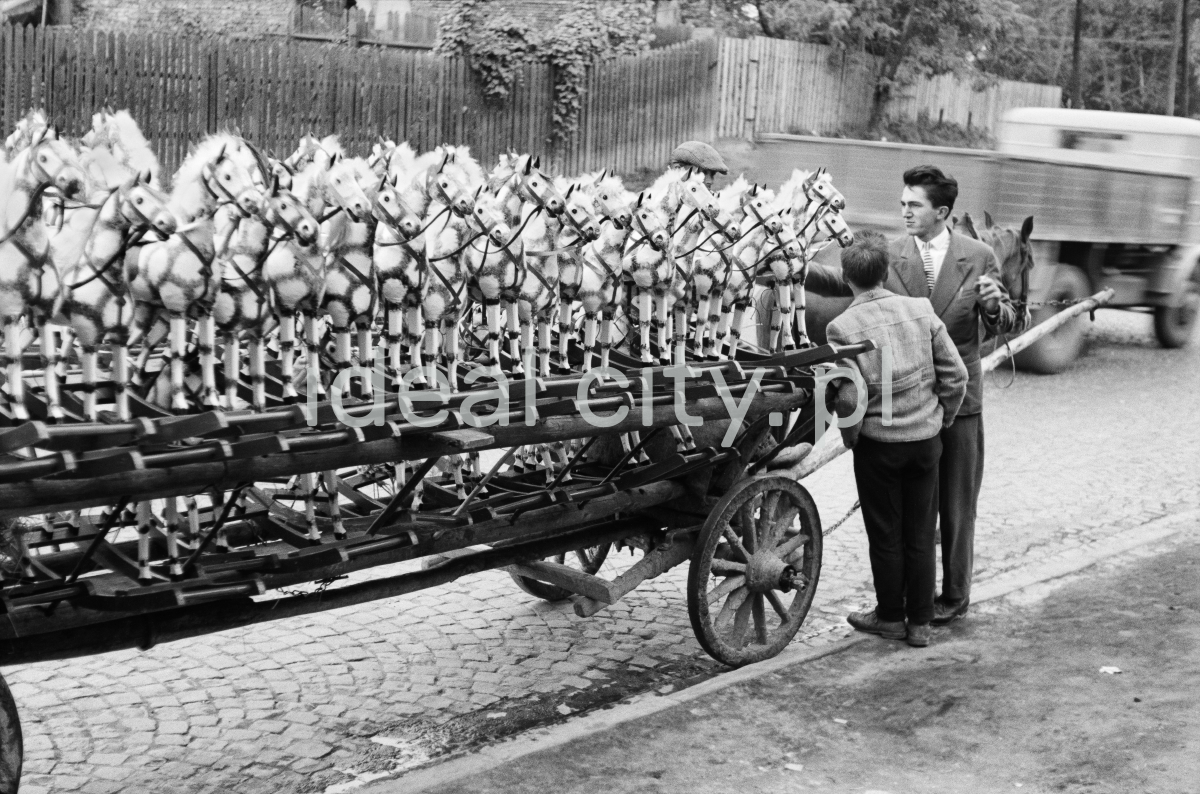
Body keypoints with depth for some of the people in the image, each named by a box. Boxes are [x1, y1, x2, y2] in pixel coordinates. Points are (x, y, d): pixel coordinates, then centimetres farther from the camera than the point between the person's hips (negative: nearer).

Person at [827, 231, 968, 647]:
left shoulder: (842, 327, -13)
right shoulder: (921, 310, -4)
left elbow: (848, 398, -15)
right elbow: (956, 375, -2)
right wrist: (941, 419, 12)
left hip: (877, 442, -3)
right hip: (926, 439, 3)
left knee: (886, 535, 11)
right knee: (921, 534, 12)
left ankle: (890, 616, 23)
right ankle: (920, 622, 20)